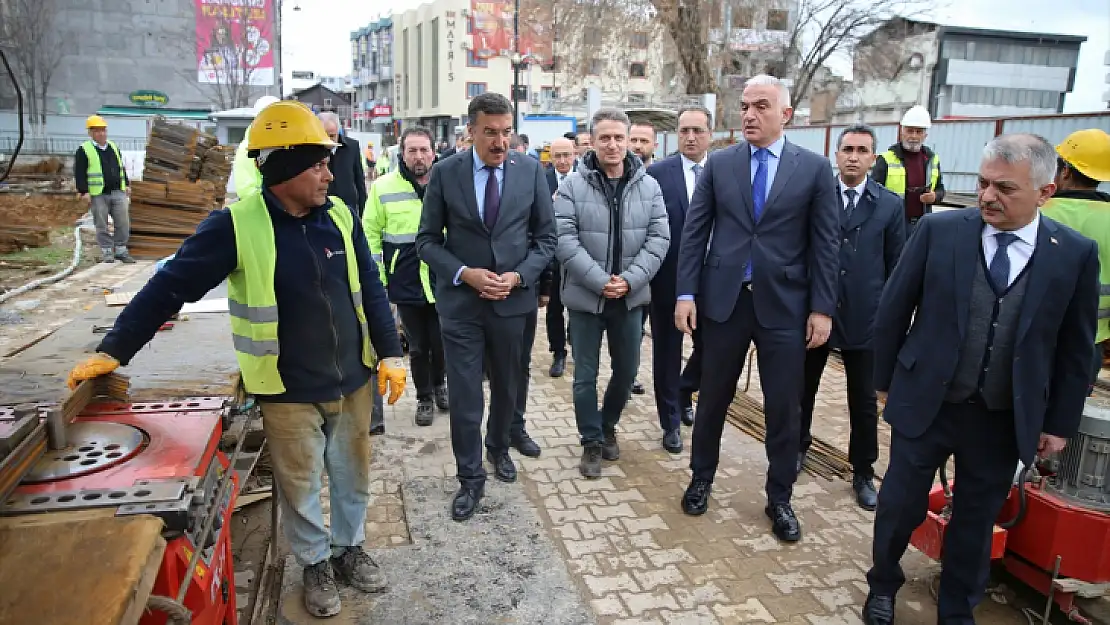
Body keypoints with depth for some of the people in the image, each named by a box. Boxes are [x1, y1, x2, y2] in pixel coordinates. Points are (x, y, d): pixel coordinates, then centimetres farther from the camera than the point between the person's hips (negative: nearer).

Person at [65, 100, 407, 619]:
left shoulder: (339, 214, -2)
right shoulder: (237, 225, -15)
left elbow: (371, 290, 4)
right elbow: (170, 287, -9)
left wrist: (390, 353, 0)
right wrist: (114, 350, -8)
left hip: (352, 380, 4)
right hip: (289, 392, -3)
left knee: (353, 475, 18)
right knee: (299, 485, 12)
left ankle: (349, 547, 42)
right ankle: (315, 563, 36)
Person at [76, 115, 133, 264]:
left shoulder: (114, 147, 16)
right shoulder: (84, 150, -2)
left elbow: (121, 168, 24)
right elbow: (79, 173, -6)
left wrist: (126, 185, 18)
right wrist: (84, 191, -12)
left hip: (118, 192, 4)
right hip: (98, 195, -4)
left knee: (123, 223, 2)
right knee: (102, 226, 2)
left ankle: (121, 250, 12)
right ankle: (107, 253, 10)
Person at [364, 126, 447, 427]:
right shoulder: (384, 186, -3)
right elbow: (370, 234, 2)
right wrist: (377, 278, -2)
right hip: (405, 284, 0)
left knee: (441, 342, 12)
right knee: (417, 346, 11)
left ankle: (439, 384, 39)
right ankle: (424, 397, 30)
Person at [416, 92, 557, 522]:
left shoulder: (531, 171, -3)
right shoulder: (445, 173, -5)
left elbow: (545, 237, 2)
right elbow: (427, 240, -2)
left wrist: (519, 276, -13)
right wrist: (464, 273, -17)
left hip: (513, 298, 2)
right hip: (460, 300, -1)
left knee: (506, 386, 19)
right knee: (464, 395, 2)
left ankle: (498, 448, 46)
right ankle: (470, 478, 20)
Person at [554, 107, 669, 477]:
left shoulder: (649, 187, 1)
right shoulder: (572, 186, -6)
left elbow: (658, 239, -2)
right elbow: (565, 240, -12)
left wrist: (630, 280, -14)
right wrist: (600, 281, -18)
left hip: (631, 297, 3)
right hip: (586, 296, -2)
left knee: (627, 370, 14)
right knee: (585, 375, 6)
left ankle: (608, 426, 39)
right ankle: (592, 441, 23)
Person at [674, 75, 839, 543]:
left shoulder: (814, 168, 1)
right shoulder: (718, 164, 4)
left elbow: (825, 242, 0)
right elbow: (694, 232, 2)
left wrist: (822, 307, -5)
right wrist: (686, 293, -5)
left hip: (784, 304, 0)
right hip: (723, 299, 1)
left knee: (784, 408, 7)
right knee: (712, 398, 13)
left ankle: (779, 498, 26)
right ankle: (701, 479, 33)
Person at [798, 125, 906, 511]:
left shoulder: (890, 205, 1)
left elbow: (896, 267, 4)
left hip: (864, 318, 0)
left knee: (864, 401, 10)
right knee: (803, 389, 15)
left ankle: (863, 472, 26)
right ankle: (798, 448, 37)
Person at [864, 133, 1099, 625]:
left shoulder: (1075, 253, -5)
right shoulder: (939, 230, -9)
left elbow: (1075, 347, 2)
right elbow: (893, 310, -2)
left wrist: (1060, 422, 4)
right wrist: (886, 379, 2)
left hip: (1005, 420, 1)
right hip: (924, 403, -1)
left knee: (977, 519, 16)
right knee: (899, 506, 11)